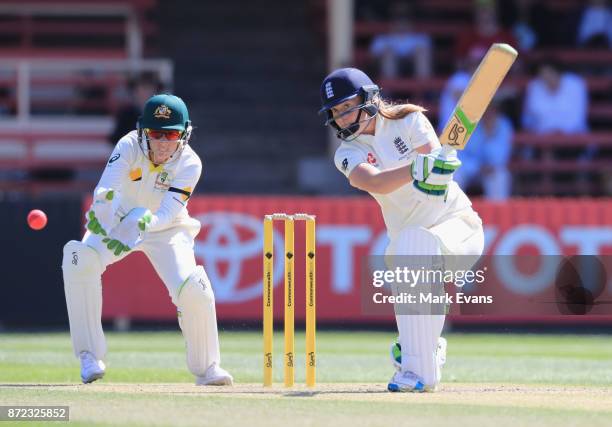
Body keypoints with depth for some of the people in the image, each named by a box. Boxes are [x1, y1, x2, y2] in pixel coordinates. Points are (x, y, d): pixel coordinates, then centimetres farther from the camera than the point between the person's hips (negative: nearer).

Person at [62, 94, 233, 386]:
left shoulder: (189, 163, -23)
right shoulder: (130, 147, -24)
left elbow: (168, 213, -30)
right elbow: (105, 189, -38)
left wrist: (145, 223, -51)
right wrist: (103, 202, -62)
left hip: (166, 230, 0)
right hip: (120, 220, 0)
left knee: (193, 290, -23)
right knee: (80, 260, -28)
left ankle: (206, 368, 2)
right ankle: (89, 357, -19)